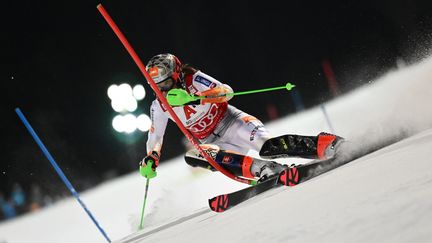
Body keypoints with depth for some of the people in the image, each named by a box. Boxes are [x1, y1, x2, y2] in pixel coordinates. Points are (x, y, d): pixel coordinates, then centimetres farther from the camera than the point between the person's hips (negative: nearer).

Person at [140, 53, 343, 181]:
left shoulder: (194, 80, -15)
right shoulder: (159, 107, -2)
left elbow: (226, 92, -28)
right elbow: (155, 138, 8)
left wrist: (193, 97, -42)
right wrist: (151, 158, -13)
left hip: (228, 121, -5)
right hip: (211, 141, 5)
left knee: (266, 146, -32)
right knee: (192, 157, -30)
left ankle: (322, 144, -30)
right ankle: (261, 168, -39)